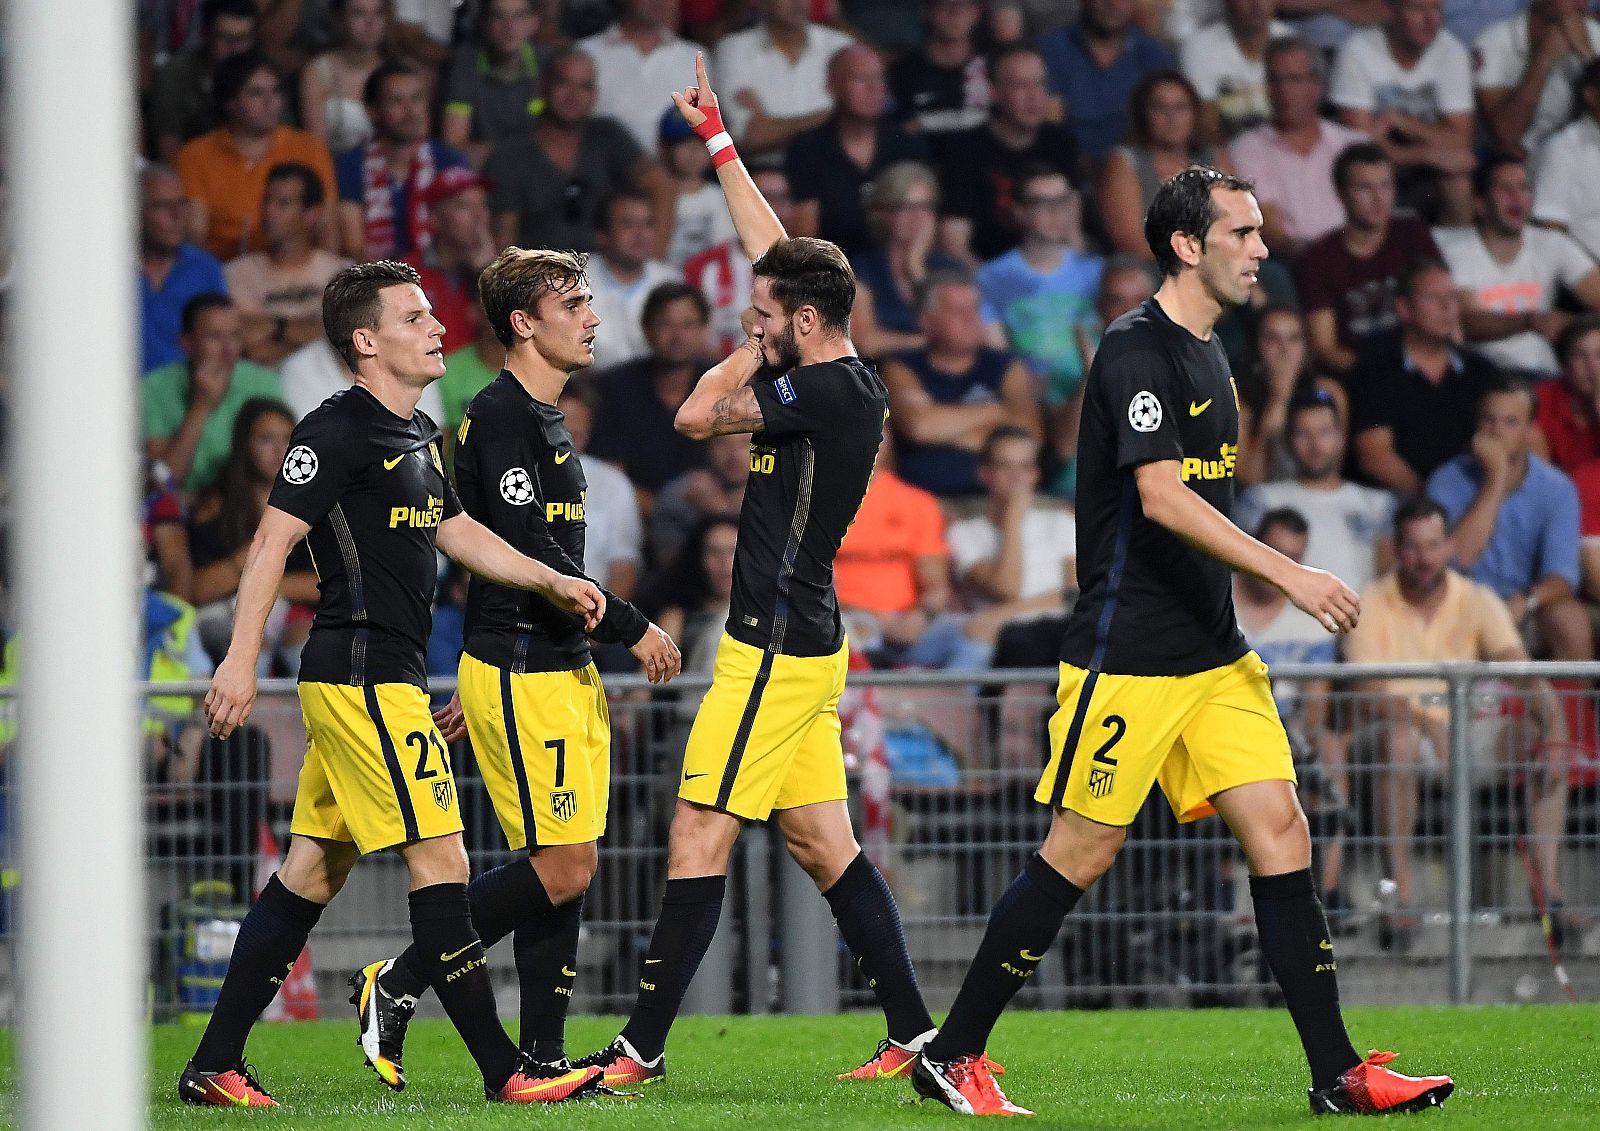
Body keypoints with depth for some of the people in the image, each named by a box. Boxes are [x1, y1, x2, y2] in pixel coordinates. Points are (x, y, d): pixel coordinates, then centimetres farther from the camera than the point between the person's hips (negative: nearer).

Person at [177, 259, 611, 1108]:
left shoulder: (418, 435, 17)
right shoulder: (339, 432, -12)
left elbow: (459, 534, 28)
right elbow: (272, 540, -16)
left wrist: (555, 583, 20)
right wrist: (241, 659, -21)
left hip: (384, 678, 10)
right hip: (363, 677, -10)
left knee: (312, 872, 10)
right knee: (440, 860, -10)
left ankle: (214, 1067, 13)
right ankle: (504, 1071, -9)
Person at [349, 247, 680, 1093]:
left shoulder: (543, 420, 17)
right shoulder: (501, 417, -14)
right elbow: (530, 554, -21)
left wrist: (480, 680, 25)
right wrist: (630, 627, -16)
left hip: (561, 673, 10)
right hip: (520, 677, -10)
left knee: (569, 867, 6)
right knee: (561, 869, -10)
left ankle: (544, 1062, 7)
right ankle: (397, 985, -1)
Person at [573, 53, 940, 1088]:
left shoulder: (828, 391, -16)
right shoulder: (838, 380, 11)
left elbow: (698, 416, -11)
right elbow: (771, 247, 21)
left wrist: (746, 360, 6)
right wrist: (717, 136, 26)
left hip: (775, 651, -10)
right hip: (802, 646, 10)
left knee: (698, 839, -7)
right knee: (824, 845, 9)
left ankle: (643, 1047, -5)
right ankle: (915, 1032, 7)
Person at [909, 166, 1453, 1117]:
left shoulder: (1209, 351, 15)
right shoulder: (1137, 351, -14)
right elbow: (1161, 498, -25)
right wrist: (1288, 574, -29)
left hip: (1211, 653, 8)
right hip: (1125, 659, -8)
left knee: (1281, 833, 0)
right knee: (1080, 855, -3)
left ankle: (1338, 1074, 0)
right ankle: (953, 1056, 10)